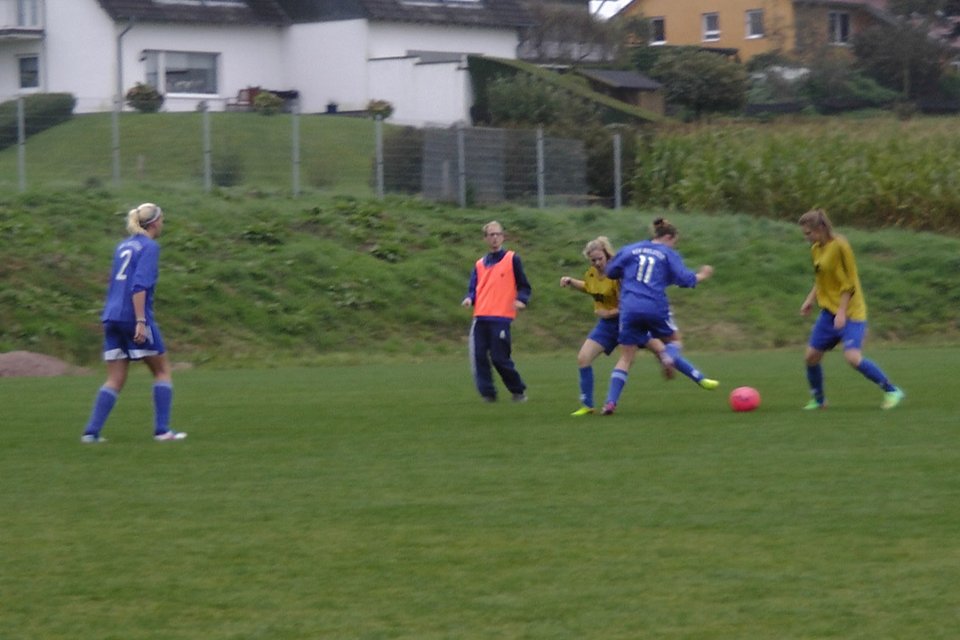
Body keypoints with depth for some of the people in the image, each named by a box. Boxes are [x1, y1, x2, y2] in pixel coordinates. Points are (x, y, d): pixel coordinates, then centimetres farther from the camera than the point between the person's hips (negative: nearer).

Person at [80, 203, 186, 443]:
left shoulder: (123, 246, 17)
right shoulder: (149, 247, -6)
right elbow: (140, 285, -17)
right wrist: (141, 321, -22)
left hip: (112, 317, 7)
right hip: (135, 315, -7)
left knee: (115, 380, 7)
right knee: (162, 371, 7)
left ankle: (91, 432, -4)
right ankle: (162, 430, 3)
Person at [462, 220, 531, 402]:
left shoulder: (512, 259, 5)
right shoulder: (480, 264, 18)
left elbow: (524, 286, 6)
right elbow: (474, 289, 18)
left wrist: (521, 300, -14)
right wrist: (469, 299, -5)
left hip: (501, 317, -5)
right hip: (481, 317, 5)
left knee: (500, 359, -6)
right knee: (478, 357, -6)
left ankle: (518, 391, 13)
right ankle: (487, 393, 2)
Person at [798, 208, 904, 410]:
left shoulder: (840, 246, -15)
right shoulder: (816, 249, 10)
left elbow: (849, 283, -15)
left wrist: (842, 312, -19)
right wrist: (810, 299, 10)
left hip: (850, 312, -8)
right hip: (828, 311, 8)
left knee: (853, 357, -21)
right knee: (811, 356, 4)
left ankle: (892, 391, -8)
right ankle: (817, 399, 23)